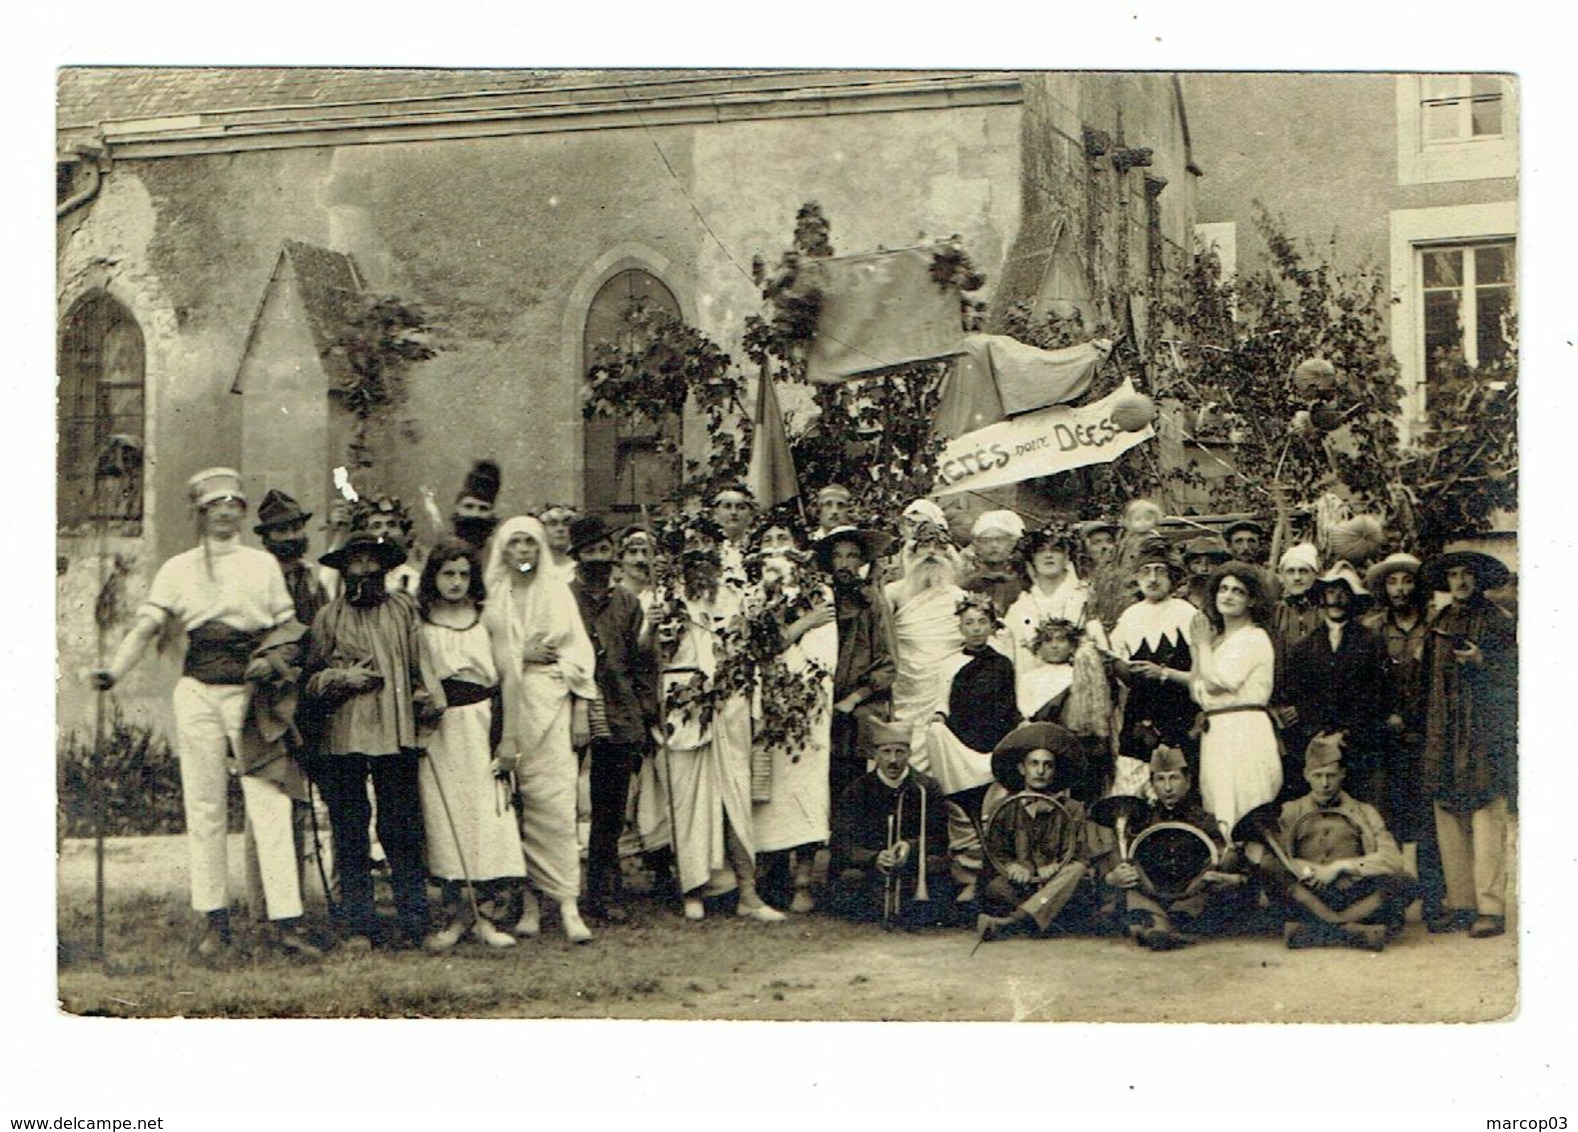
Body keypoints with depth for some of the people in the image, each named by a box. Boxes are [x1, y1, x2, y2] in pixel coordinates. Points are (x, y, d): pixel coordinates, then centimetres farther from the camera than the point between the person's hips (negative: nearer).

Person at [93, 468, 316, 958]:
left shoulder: (262, 564, 11)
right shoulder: (179, 568, 8)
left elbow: (288, 625, 12)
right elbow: (146, 624, -2)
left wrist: (272, 658, -8)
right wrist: (114, 670, -18)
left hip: (252, 692, 0)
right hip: (198, 693, 0)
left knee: (270, 806, -8)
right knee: (203, 806, 2)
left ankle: (283, 919, -8)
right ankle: (214, 919, 10)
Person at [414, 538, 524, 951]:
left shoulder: (487, 618, 5)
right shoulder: (417, 621, 3)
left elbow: (507, 677, 5)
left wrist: (508, 739, 0)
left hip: (481, 724, 1)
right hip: (437, 728, -1)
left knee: (488, 816, -3)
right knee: (444, 817, -1)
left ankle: (482, 914, 5)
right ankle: (454, 913, 8)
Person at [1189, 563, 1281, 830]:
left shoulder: (1254, 638, -7)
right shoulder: (1220, 638, 19)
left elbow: (1216, 682, -16)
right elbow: (1197, 692, 15)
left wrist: (1204, 644, -2)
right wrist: (1197, 647, 8)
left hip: (1242, 730, -8)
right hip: (1216, 731, 8)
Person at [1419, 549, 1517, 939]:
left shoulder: (1498, 623, 3)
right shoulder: (1439, 624, 17)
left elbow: (1511, 676, -2)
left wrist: (1481, 662, -17)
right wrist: (1427, 727, 12)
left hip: (1485, 733, -5)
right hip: (1444, 735, 5)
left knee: (1487, 817, -10)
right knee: (1448, 819, 1)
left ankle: (1490, 907, -9)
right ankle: (1459, 903, 6)